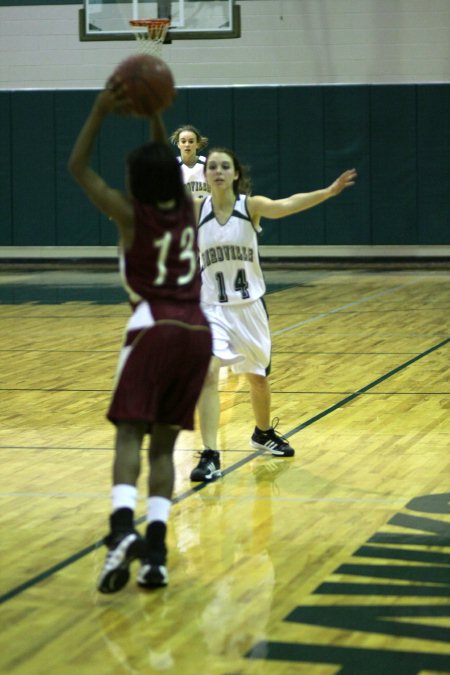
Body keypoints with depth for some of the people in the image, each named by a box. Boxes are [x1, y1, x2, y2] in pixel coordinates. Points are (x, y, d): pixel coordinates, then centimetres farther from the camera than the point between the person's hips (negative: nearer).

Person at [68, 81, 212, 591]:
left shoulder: (131, 215, -3)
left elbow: (78, 168, 5)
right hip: (196, 333, 5)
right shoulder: (187, 209, 9)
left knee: (130, 433, -8)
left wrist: (101, 109, 2)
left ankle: (122, 529, -31)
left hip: (153, 330, -5)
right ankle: (155, 552, -4)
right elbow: (165, 165, 28)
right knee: (163, 443, 7)